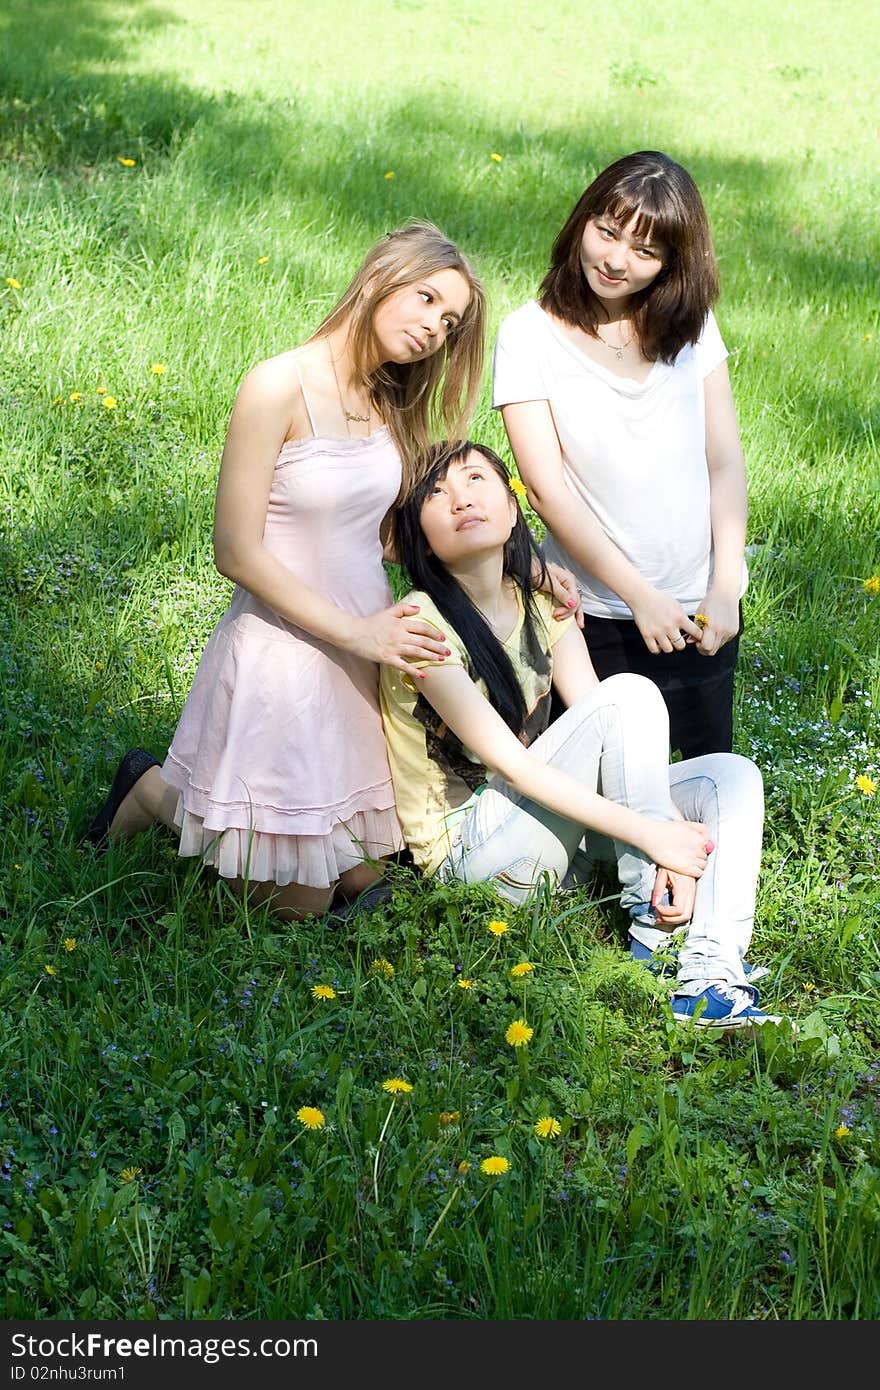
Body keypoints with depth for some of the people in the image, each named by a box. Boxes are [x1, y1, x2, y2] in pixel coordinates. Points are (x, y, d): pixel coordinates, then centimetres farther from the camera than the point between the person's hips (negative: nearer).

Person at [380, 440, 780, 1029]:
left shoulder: (542, 599, 5)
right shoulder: (423, 623, -17)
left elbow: (602, 729, -4)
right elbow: (508, 761, -22)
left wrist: (677, 836, -18)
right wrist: (649, 832, -25)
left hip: (551, 820, 8)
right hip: (470, 845, -8)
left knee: (730, 776, -8)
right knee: (630, 693, -23)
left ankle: (710, 979, -27)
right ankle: (651, 927, -15)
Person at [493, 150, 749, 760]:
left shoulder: (691, 325, 1)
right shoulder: (530, 335, -9)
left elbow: (725, 463, 0)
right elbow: (548, 488, -13)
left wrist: (726, 587, -11)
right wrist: (639, 595, -16)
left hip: (701, 610, 3)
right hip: (599, 612, -3)